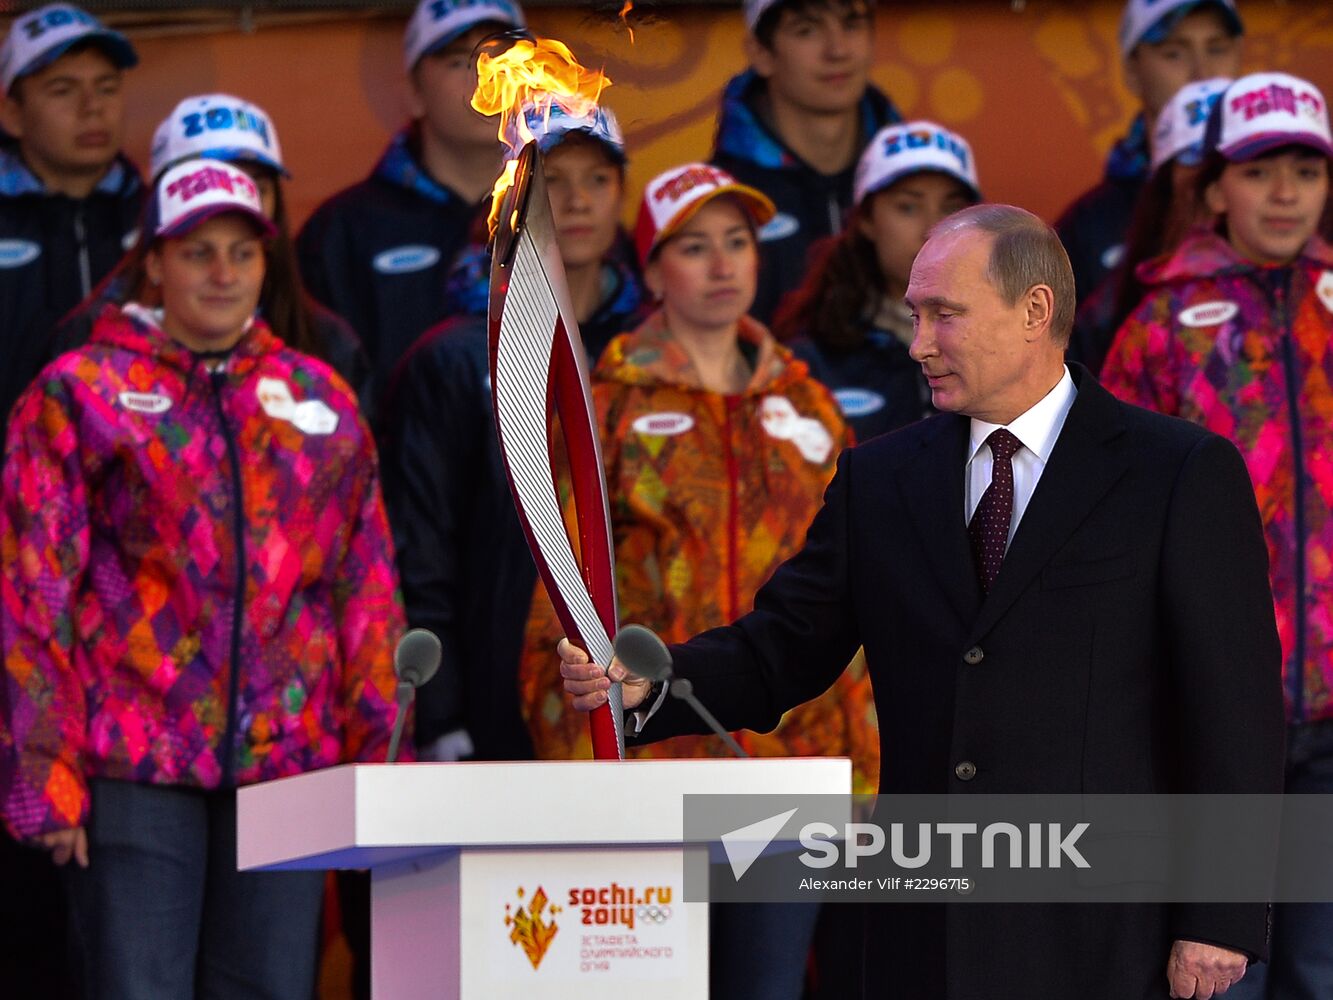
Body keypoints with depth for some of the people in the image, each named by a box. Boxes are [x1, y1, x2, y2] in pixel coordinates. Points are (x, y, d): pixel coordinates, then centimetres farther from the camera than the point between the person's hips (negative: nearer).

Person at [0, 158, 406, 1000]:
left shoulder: (320, 400, 14)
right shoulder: (80, 396, 3)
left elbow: (369, 592, 16)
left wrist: (376, 757, 9)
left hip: (287, 763, 3)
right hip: (136, 768, -3)